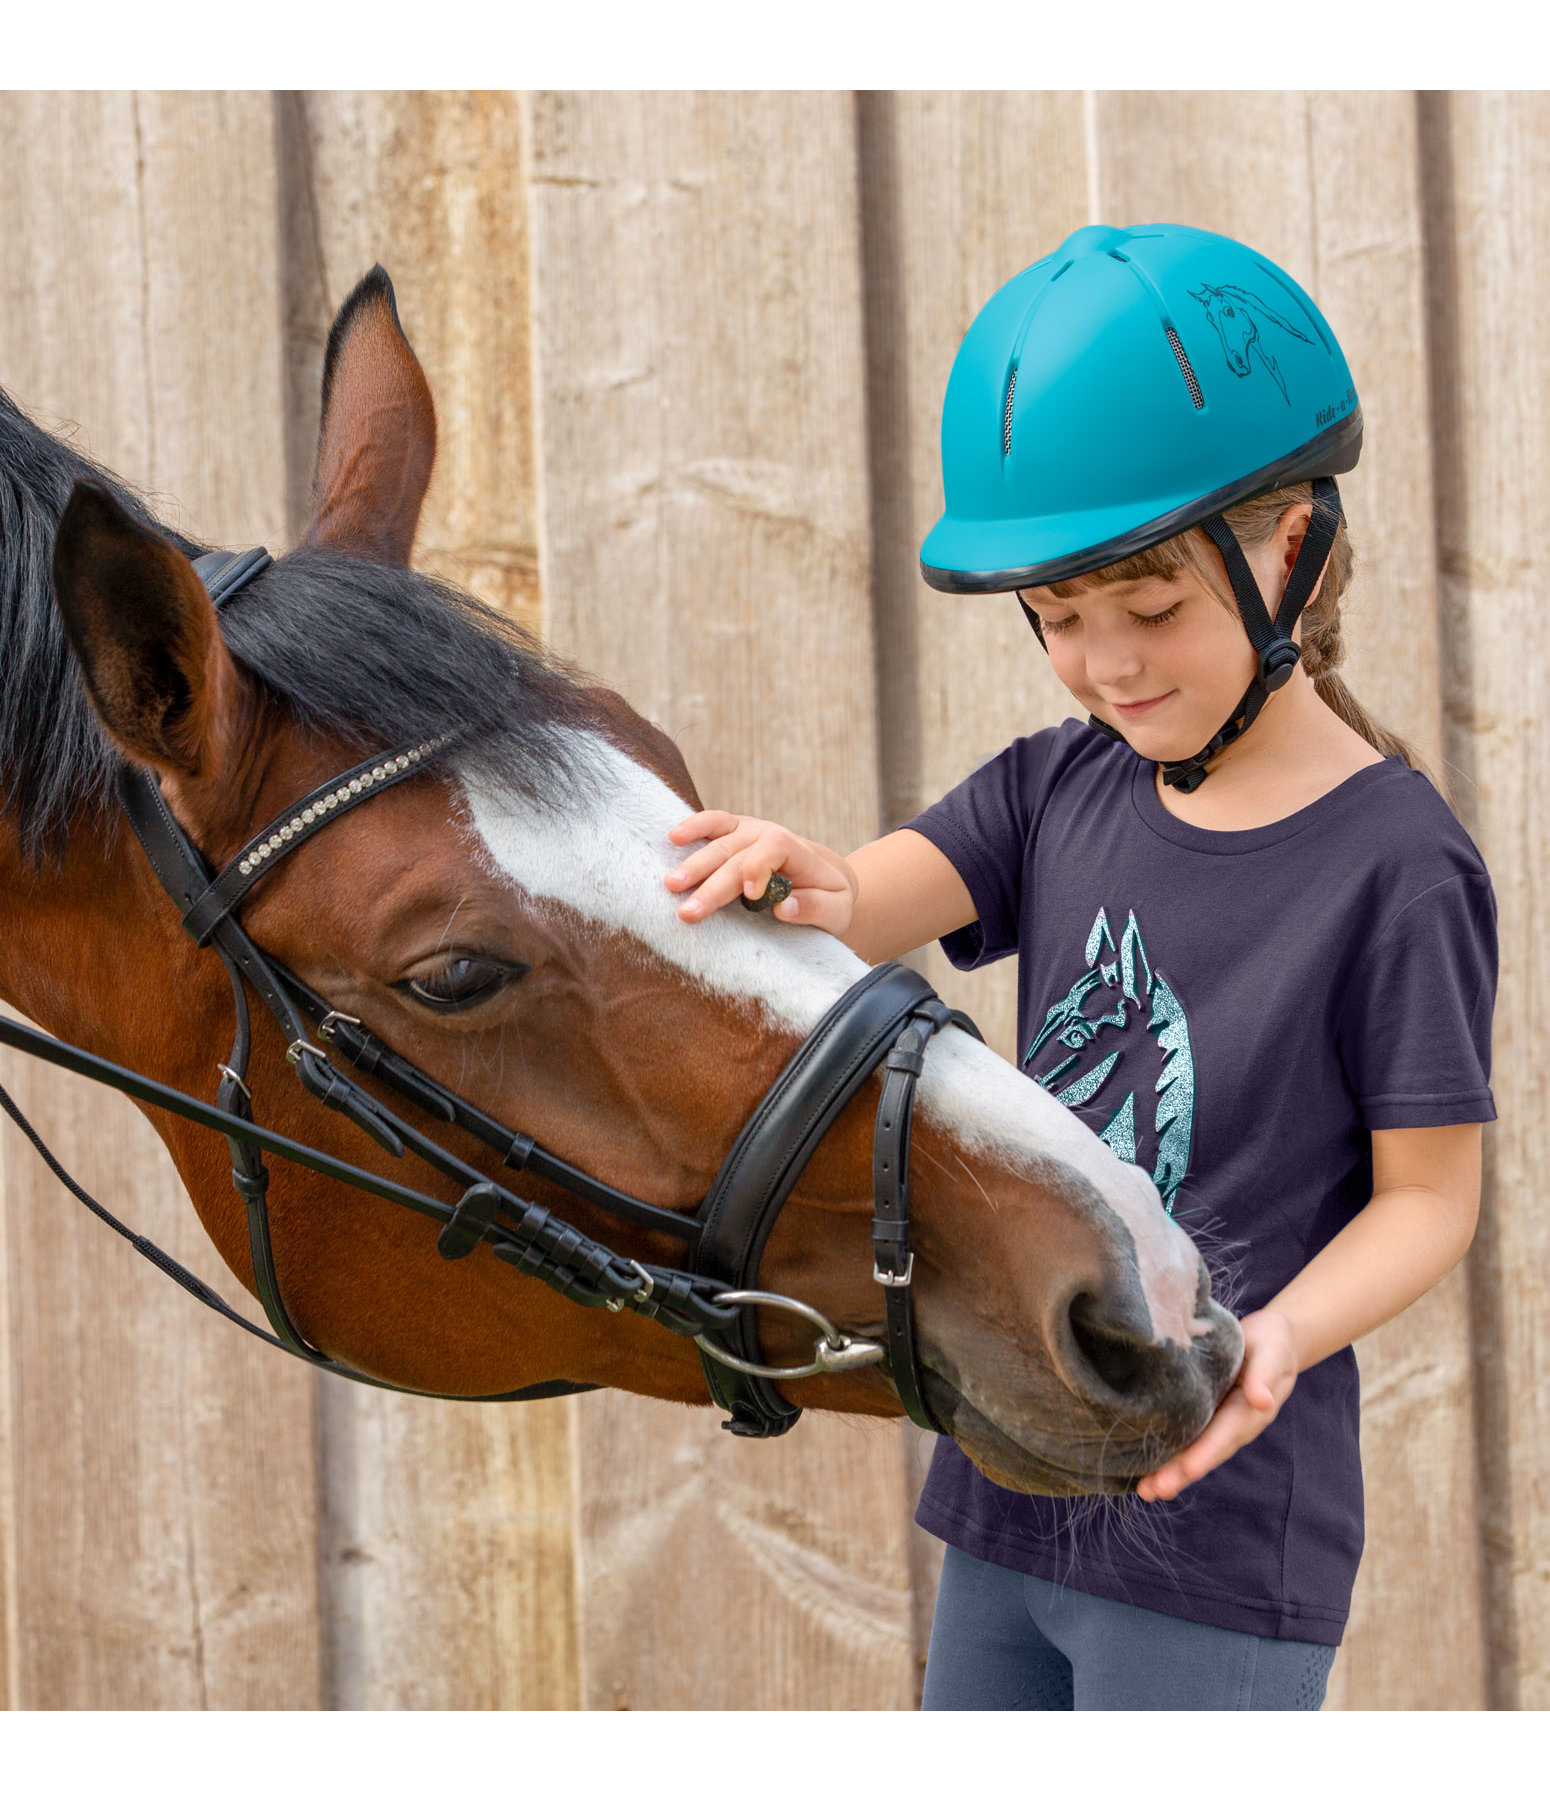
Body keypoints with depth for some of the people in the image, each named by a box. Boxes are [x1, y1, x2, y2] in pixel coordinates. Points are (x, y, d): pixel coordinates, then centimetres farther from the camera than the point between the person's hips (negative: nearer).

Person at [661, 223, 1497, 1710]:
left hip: (1216, 1536, -6)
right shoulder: (1062, 788, 4)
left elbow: (1429, 1194, -10)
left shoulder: (1395, 862, -14)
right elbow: (882, 903, -10)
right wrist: (799, 891, -34)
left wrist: (1283, 1333, -29)